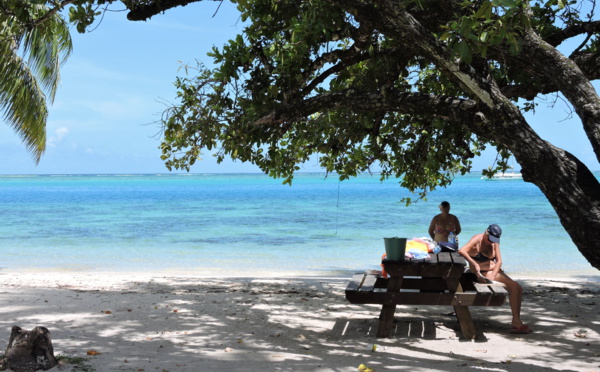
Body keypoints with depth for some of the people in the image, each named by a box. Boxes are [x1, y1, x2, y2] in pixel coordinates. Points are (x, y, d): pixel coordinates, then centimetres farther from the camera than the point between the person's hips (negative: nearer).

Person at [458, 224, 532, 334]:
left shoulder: (495, 243, 11)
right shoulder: (477, 240, -11)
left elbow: (499, 261, 0)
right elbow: (461, 251, -27)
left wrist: (493, 276, -17)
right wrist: (474, 263, -39)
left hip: (495, 271, 8)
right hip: (482, 273, -8)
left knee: (519, 288, -5)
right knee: (513, 286, -21)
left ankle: (516, 321, -6)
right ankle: (516, 322, -19)